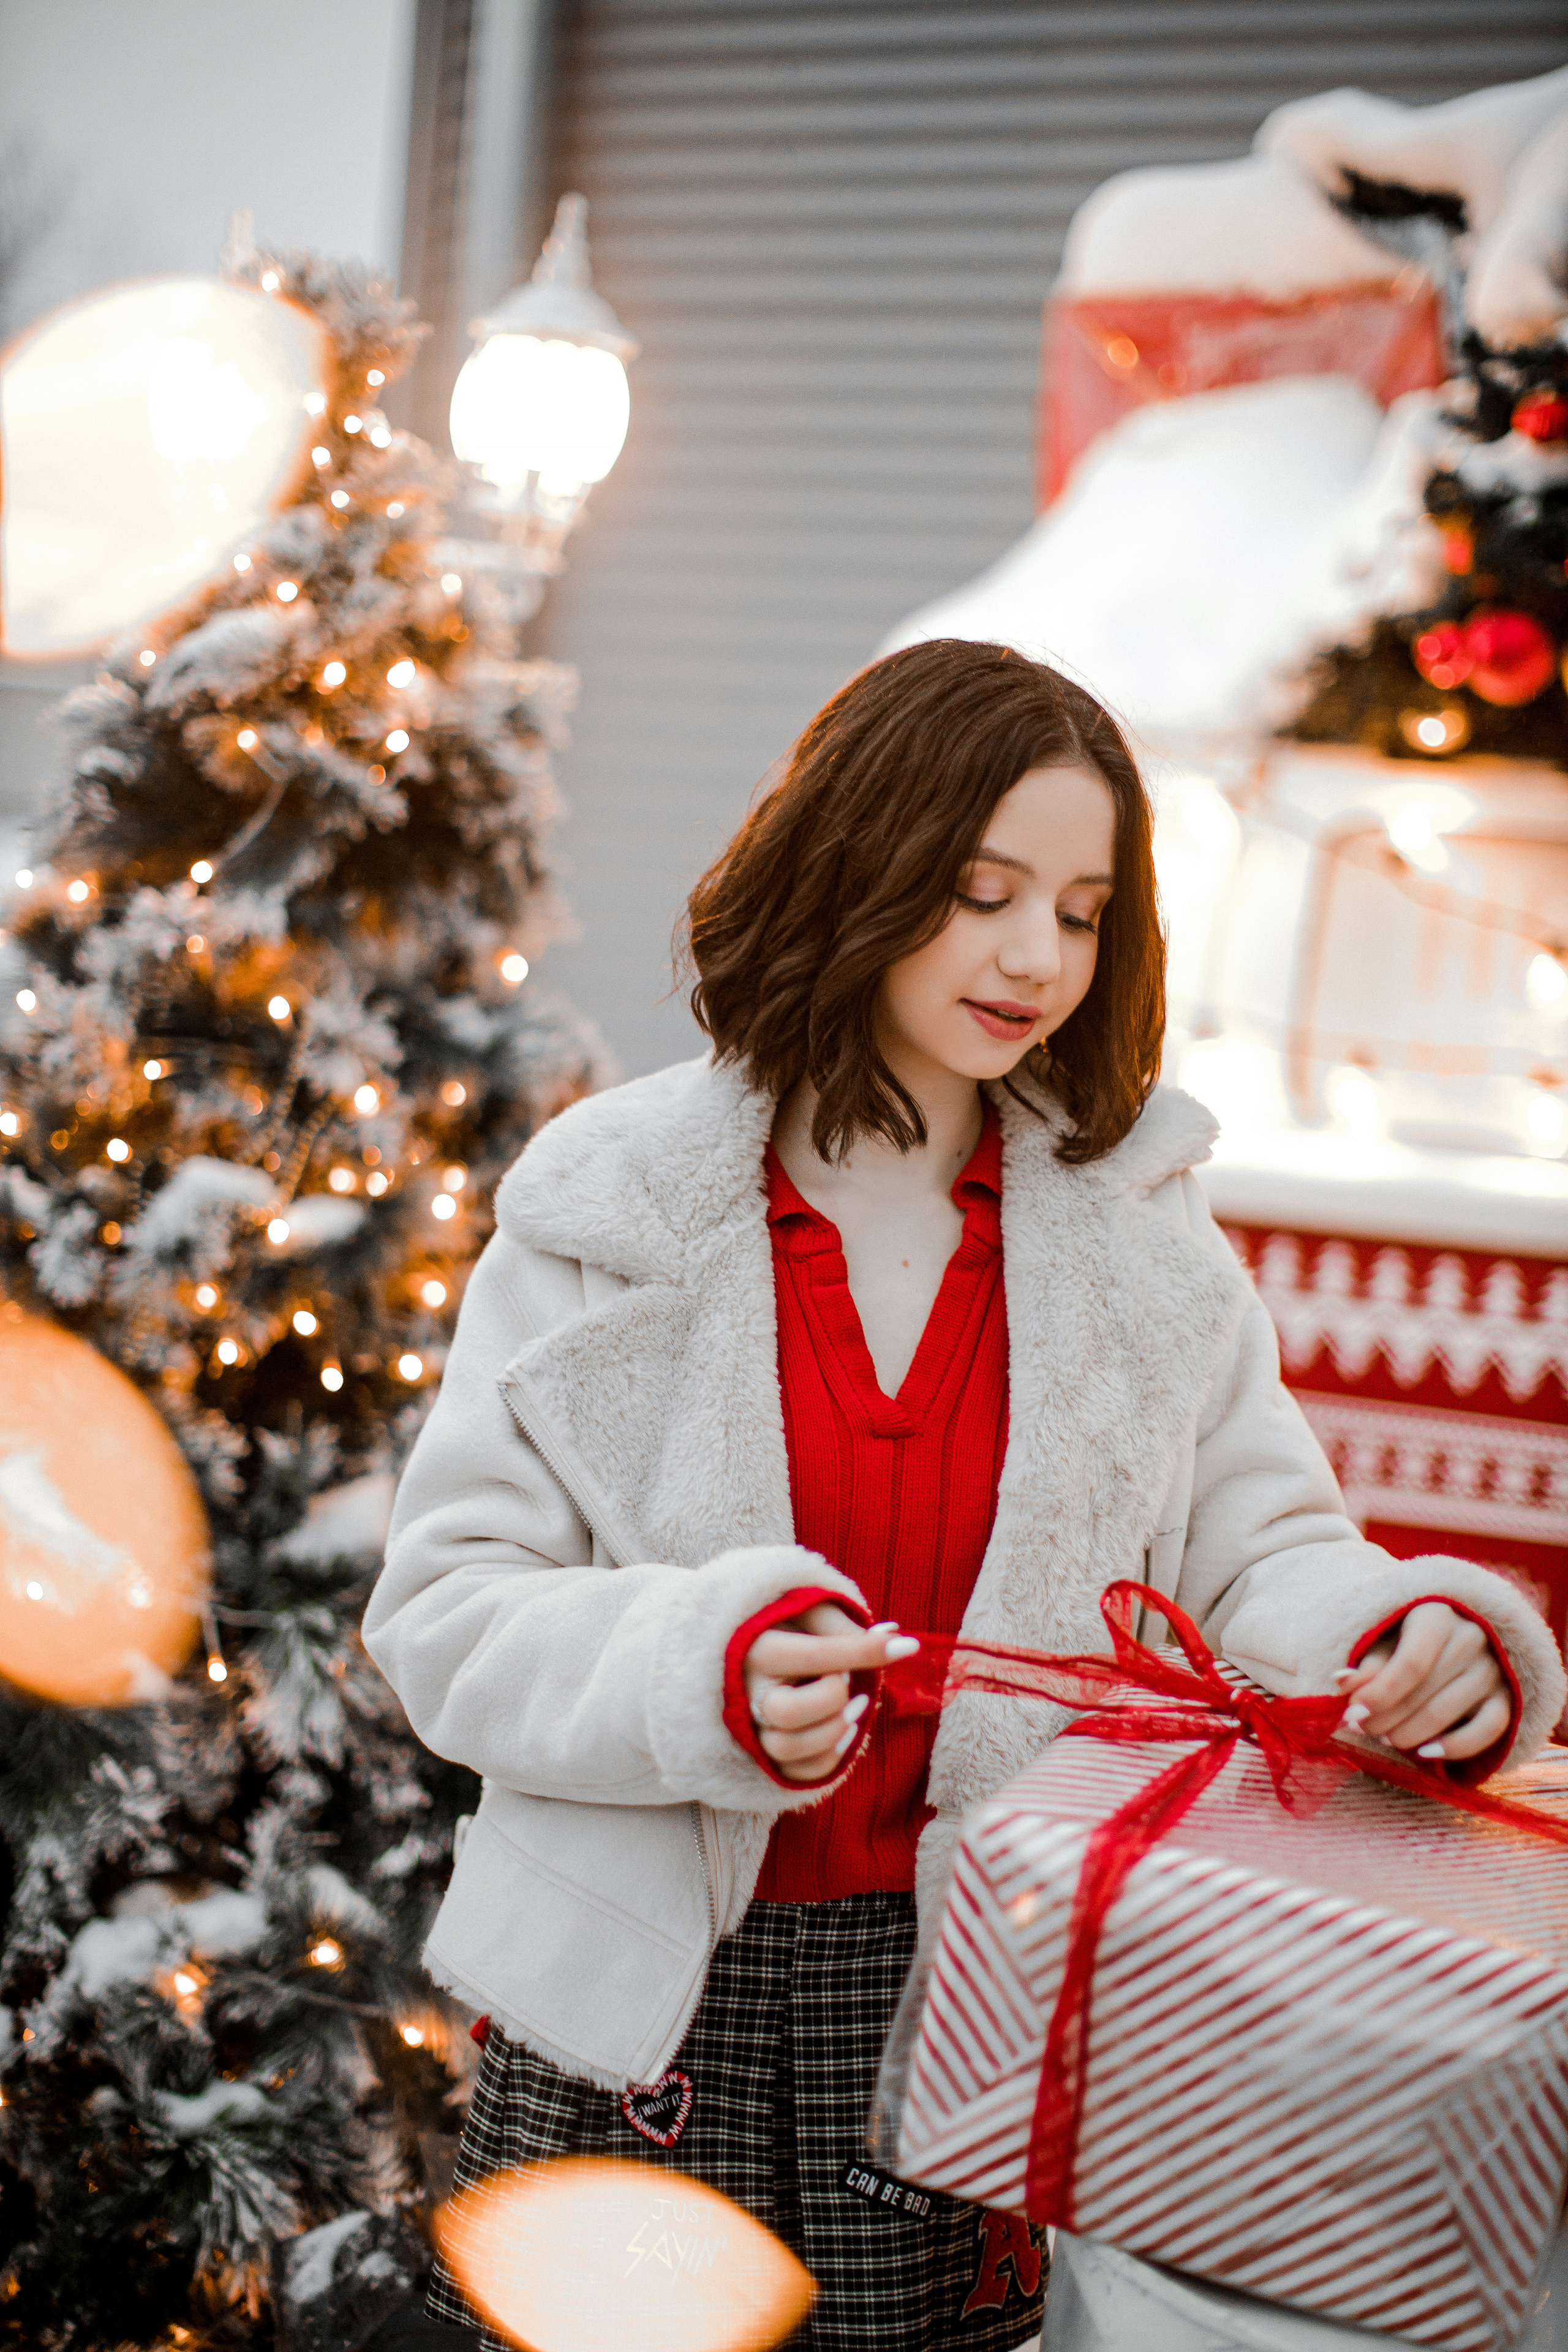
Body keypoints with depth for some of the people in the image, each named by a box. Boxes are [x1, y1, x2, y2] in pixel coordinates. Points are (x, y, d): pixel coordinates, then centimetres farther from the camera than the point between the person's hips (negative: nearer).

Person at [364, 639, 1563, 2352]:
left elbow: (1258, 1553, 2)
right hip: (646, 1997, -1)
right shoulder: (609, 1216, -5)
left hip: (973, 1994, 2)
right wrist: (704, 1672, -26)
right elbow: (444, 1612, -8)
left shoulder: (1142, 1228, 3)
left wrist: (1415, 1639, -20)